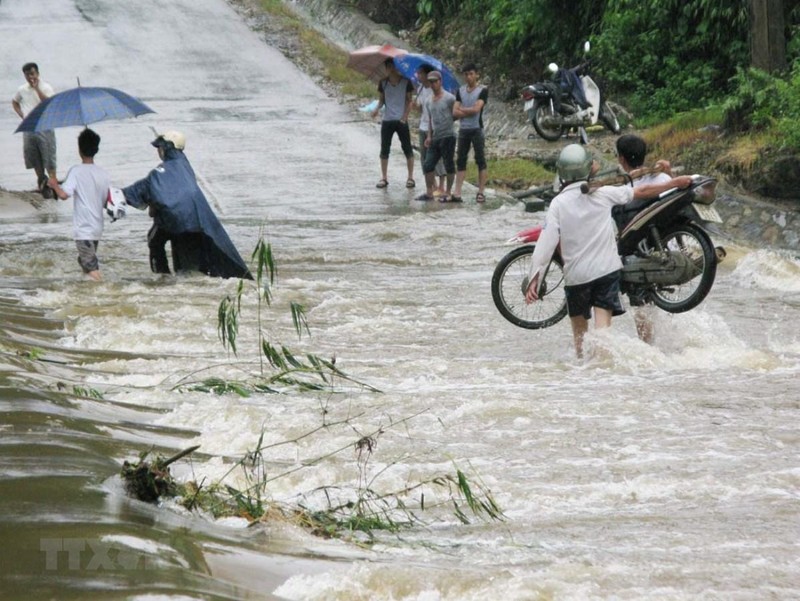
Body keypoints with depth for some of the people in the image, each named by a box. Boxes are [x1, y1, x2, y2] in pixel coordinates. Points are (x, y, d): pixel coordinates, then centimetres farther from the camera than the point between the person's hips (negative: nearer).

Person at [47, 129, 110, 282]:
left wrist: (55, 184, -2)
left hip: (83, 229, -6)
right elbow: (108, 201, 8)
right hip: (97, 227, 7)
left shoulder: (76, 171, -12)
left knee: (92, 269, -11)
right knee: (85, 262, 24)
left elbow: (63, 194, -21)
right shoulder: (103, 173, 4)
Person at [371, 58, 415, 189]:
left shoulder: (406, 82, -3)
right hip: (387, 120, 3)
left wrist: (405, 117, -12)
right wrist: (377, 108, -10)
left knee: (407, 149, 0)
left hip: (401, 120, -3)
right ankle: (384, 177, 9)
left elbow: (409, 101, -1)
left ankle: (410, 177, 7)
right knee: (384, 149, 3)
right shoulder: (383, 83, 5)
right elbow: (381, 100, 12)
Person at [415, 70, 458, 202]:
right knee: (428, 165, 2)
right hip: (435, 137, 7)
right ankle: (429, 193, 9)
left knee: (449, 165, -1)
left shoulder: (449, 98, -7)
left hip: (447, 137, -7)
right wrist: (429, 136, 14)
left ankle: (448, 193, 5)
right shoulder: (429, 102, 15)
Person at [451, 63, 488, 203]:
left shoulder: (482, 90, -4)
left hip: (476, 129, -5)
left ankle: (481, 192, 0)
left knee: (480, 160, -2)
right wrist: (470, 111, -11)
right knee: (460, 161, 3)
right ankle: (457, 193, 2)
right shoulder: (460, 91, 9)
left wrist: (462, 109, -3)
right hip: (463, 129, 5)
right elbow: (455, 112, 1)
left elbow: (476, 109, -15)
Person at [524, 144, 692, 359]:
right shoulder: (602, 193, -2)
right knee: (602, 326, -7)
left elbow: (546, 243, -12)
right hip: (607, 268, 0)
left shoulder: (558, 204, -6)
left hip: (575, 274, 0)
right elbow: (642, 192, 7)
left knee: (579, 328, 20)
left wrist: (534, 280, -11)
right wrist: (675, 183, 20)